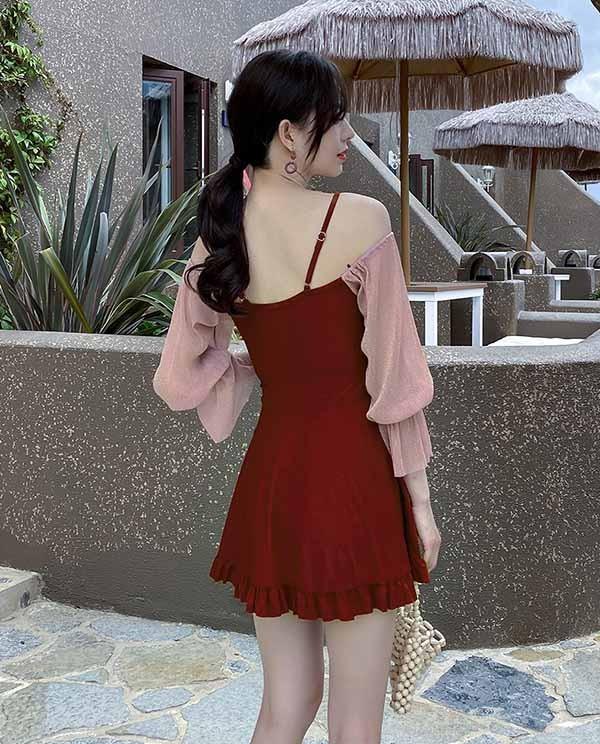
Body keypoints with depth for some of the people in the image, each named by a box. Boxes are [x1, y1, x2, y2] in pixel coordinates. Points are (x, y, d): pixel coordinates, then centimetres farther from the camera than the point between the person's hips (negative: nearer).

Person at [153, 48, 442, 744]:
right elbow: (393, 375, -10)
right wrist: (421, 501, -1)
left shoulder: (218, 235, 2)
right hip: (351, 477, -5)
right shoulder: (359, 218, -13)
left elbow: (181, 379, 6)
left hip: (268, 478, 6)